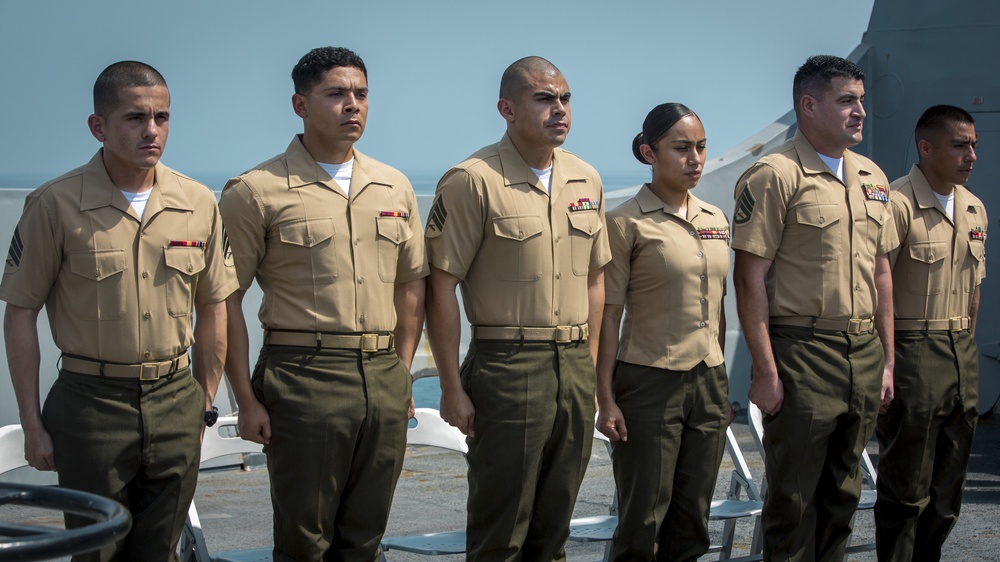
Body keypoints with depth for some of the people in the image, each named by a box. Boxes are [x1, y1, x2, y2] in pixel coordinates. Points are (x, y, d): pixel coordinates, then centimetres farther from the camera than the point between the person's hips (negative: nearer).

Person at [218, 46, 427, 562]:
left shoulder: (394, 187, 11)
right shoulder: (257, 192, -5)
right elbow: (226, 300, -6)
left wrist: (401, 373, 9)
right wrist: (246, 400, -9)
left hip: (383, 380, 5)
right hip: (302, 379, -5)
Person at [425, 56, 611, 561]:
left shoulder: (587, 181, 11)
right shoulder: (473, 181, -9)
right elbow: (441, 288, -10)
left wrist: (591, 364, 12)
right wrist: (452, 386, -12)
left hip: (575, 370, 6)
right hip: (507, 366, -5)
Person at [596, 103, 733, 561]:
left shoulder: (716, 220, 10)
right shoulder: (628, 223, -7)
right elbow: (608, 317, -8)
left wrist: (720, 383, 14)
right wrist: (605, 400, -11)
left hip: (708, 382, 6)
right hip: (650, 384, -5)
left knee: (691, 521, 9)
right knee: (644, 523, -1)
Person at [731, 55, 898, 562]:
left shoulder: (872, 178, 13)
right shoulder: (775, 176, -9)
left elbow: (881, 272, 17)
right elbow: (750, 278, -12)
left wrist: (887, 359, 14)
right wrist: (765, 370, -15)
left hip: (864, 351, 6)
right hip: (802, 352, -6)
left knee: (843, 491, 14)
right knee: (794, 499, 1)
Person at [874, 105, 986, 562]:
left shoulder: (975, 209, 10)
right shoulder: (898, 203, -14)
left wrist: (967, 349, 14)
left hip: (961, 356, 8)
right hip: (912, 351, -8)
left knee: (949, 482, 13)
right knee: (907, 487, 0)